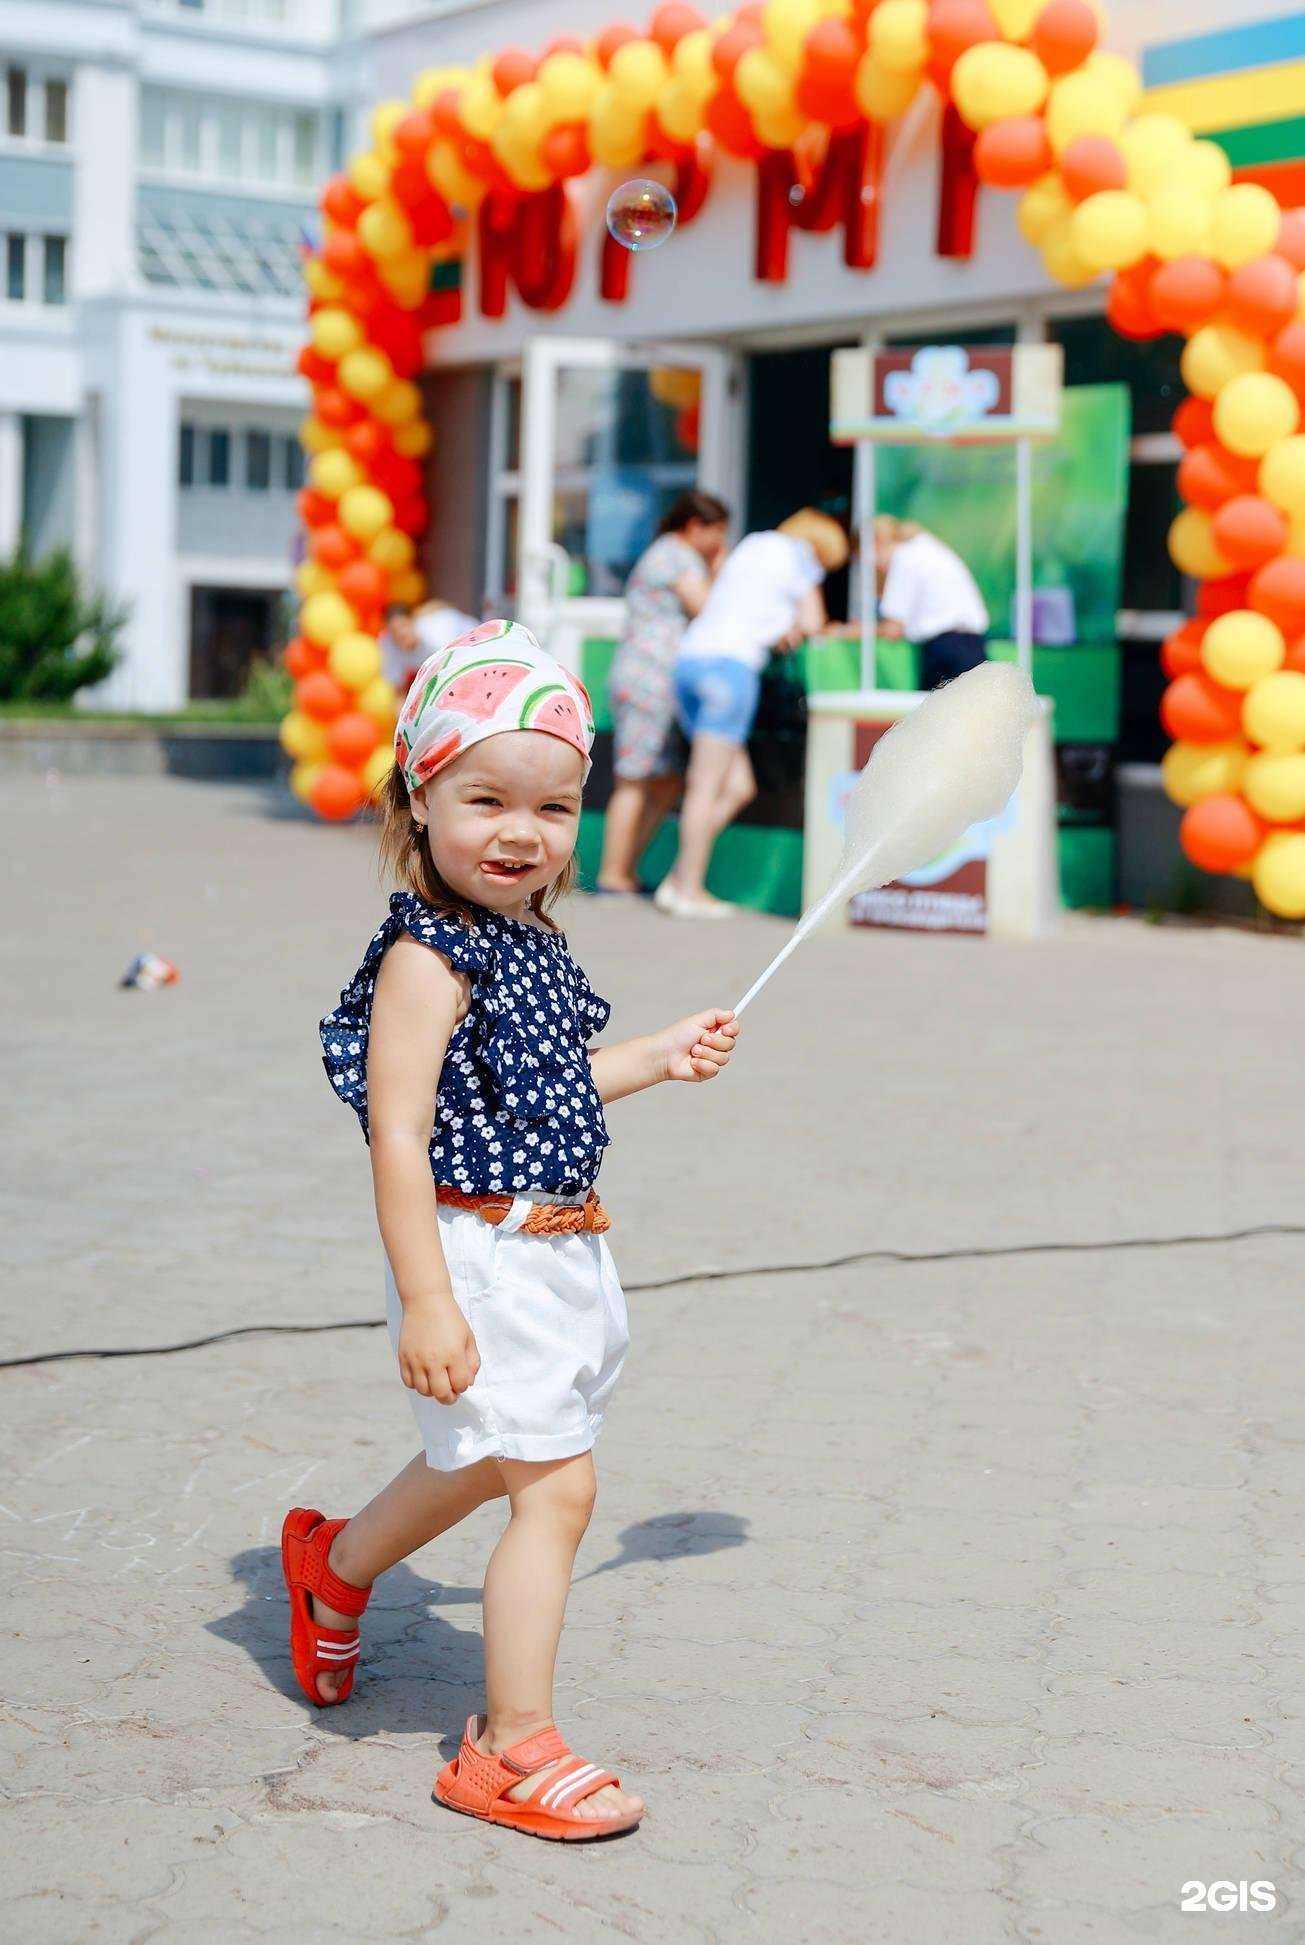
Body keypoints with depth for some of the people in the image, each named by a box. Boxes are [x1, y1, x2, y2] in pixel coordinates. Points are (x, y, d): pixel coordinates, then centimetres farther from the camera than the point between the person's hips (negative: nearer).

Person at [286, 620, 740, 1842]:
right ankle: (512, 1746, 3)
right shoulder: (425, 958, -18)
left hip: (554, 1252, 9)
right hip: (478, 1255, -9)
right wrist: (426, 1301, -26)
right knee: (555, 1485, -9)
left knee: (487, 1463, 26)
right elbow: (398, 1135, -22)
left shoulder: (531, 941, 9)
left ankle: (334, 1562, 53)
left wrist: (662, 1058, 27)